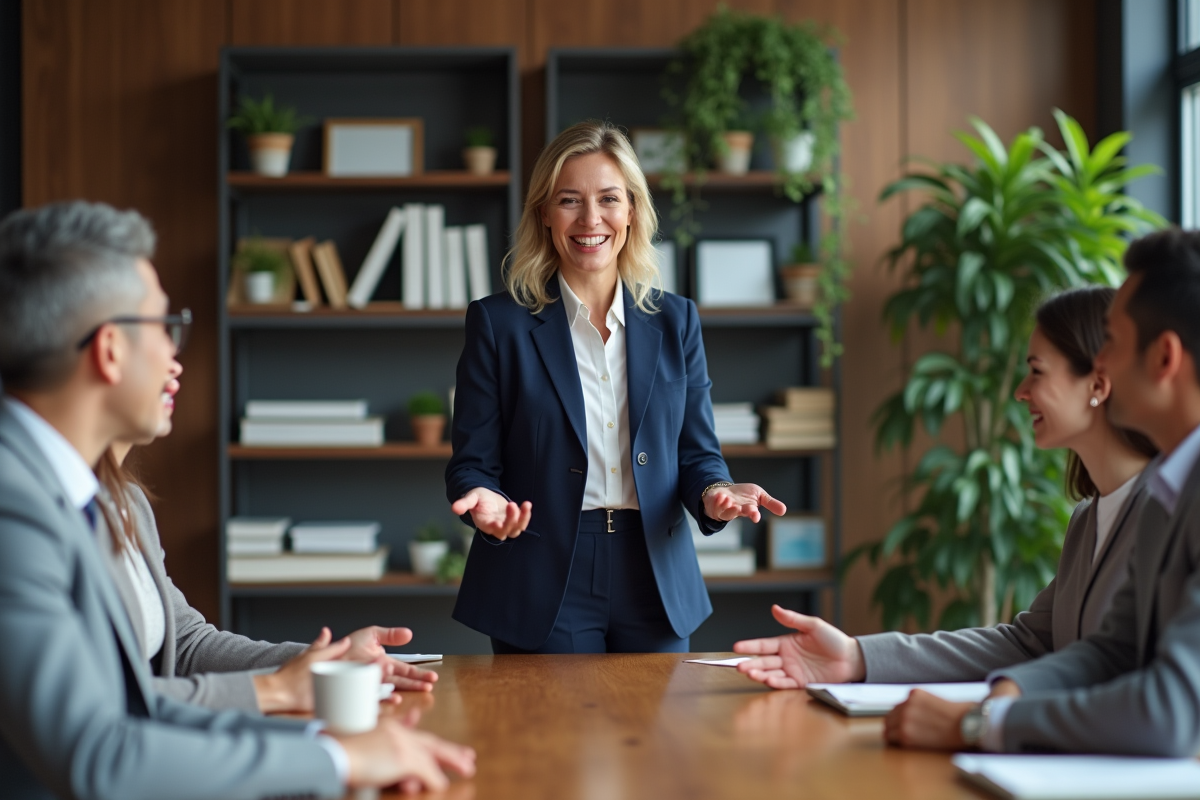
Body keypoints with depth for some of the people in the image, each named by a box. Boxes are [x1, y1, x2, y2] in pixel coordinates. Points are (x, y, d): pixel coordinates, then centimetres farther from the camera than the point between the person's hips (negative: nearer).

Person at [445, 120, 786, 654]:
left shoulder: (676, 322, 8)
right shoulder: (498, 324, 0)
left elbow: (697, 452, 9)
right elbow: (473, 463, 0)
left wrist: (715, 492, -13)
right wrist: (485, 501, -23)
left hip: (655, 585, 3)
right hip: (543, 592, -3)